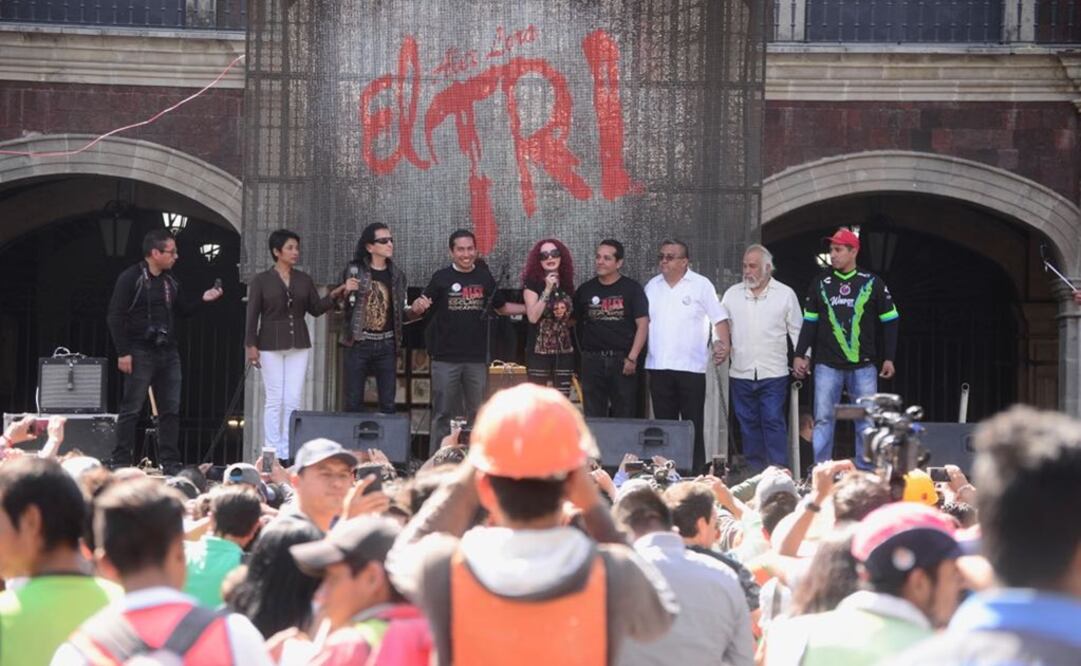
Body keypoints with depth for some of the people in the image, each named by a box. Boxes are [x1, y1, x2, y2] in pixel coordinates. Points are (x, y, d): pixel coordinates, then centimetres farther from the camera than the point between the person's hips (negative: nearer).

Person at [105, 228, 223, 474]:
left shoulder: (170, 280, 12)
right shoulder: (131, 278, -9)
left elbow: (182, 310, 22)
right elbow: (115, 317, -11)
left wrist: (203, 299, 5)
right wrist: (122, 352, -15)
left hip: (168, 353, 7)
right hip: (140, 353, -7)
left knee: (170, 410, 7)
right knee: (131, 409, -4)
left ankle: (170, 462, 12)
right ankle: (120, 461, 0)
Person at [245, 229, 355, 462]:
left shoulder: (304, 280, 10)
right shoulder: (261, 281, 0)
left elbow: (316, 309, 9)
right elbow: (252, 315, -2)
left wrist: (336, 294, -4)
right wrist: (251, 346, -9)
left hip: (298, 345, 3)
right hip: (271, 345, -3)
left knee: (293, 401, -1)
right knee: (274, 400, -3)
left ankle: (288, 453, 3)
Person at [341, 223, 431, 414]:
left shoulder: (397, 276, 8)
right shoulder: (354, 271, -2)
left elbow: (402, 314, 12)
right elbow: (343, 306, -2)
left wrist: (415, 310, -7)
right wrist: (345, 292, -21)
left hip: (386, 346, 3)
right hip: (359, 343, -3)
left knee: (388, 404, 3)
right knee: (353, 402, 0)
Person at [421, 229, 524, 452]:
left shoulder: (484, 278, 7)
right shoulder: (442, 278, -1)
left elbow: (502, 307, 20)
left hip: (477, 358, 3)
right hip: (446, 357, -3)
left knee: (477, 413, 10)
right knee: (443, 413, 1)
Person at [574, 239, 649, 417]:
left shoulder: (632, 289, 1)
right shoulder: (585, 290, 10)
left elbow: (642, 324, -3)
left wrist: (632, 357, -11)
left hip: (622, 359, -2)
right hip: (592, 360, 2)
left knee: (624, 416, 0)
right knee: (593, 417, 4)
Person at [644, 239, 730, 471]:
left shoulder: (701, 285, 0)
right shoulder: (652, 286, 13)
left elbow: (719, 319, -1)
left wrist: (723, 344, -16)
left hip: (691, 366, -4)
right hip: (658, 366, 4)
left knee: (693, 425, -2)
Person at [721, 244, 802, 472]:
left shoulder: (785, 294, 4)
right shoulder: (732, 294, 10)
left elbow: (797, 330, 7)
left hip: (773, 374, -3)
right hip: (741, 374, 3)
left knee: (774, 422, -9)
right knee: (748, 424, 6)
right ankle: (754, 472, 12)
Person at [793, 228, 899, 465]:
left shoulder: (872, 283, 2)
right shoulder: (821, 283, 7)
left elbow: (889, 321, 6)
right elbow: (810, 322, 12)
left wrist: (889, 358, 2)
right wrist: (800, 355, 5)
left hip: (863, 366, -1)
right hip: (827, 366, 1)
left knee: (866, 423, 0)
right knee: (823, 420, -2)